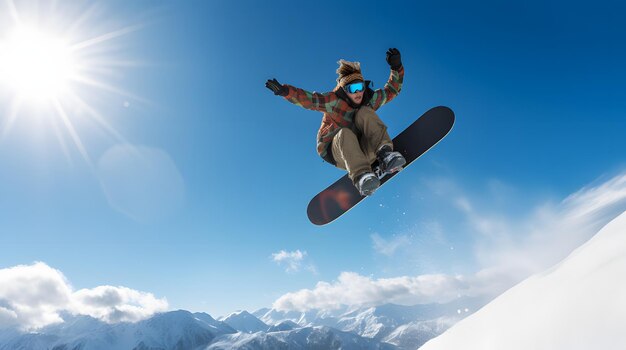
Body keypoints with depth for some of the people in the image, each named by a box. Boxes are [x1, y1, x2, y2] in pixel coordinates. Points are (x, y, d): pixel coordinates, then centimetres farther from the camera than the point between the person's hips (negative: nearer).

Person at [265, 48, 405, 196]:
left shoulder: (369, 99, 5)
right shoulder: (335, 101, -8)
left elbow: (392, 90, 17)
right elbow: (308, 99, -19)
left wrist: (396, 67, 4)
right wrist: (285, 91, -34)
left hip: (365, 151, 3)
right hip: (339, 153, -2)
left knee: (365, 112, -19)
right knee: (344, 134, -37)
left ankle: (385, 152, -32)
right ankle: (361, 176, -53)